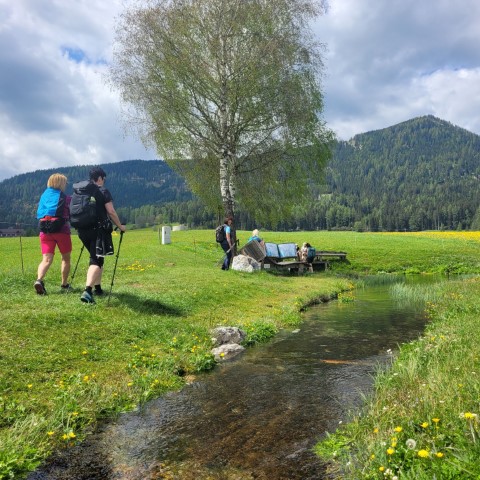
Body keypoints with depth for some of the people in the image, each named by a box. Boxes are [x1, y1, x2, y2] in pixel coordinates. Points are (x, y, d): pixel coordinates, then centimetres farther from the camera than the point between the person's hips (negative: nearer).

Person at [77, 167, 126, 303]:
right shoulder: (103, 191, -6)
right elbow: (111, 212, -10)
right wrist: (120, 226, 2)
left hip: (83, 230, 7)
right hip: (99, 230, -7)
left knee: (95, 257, 22)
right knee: (96, 260, -9)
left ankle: (97, 287, 29)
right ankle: (87, 291, -26)